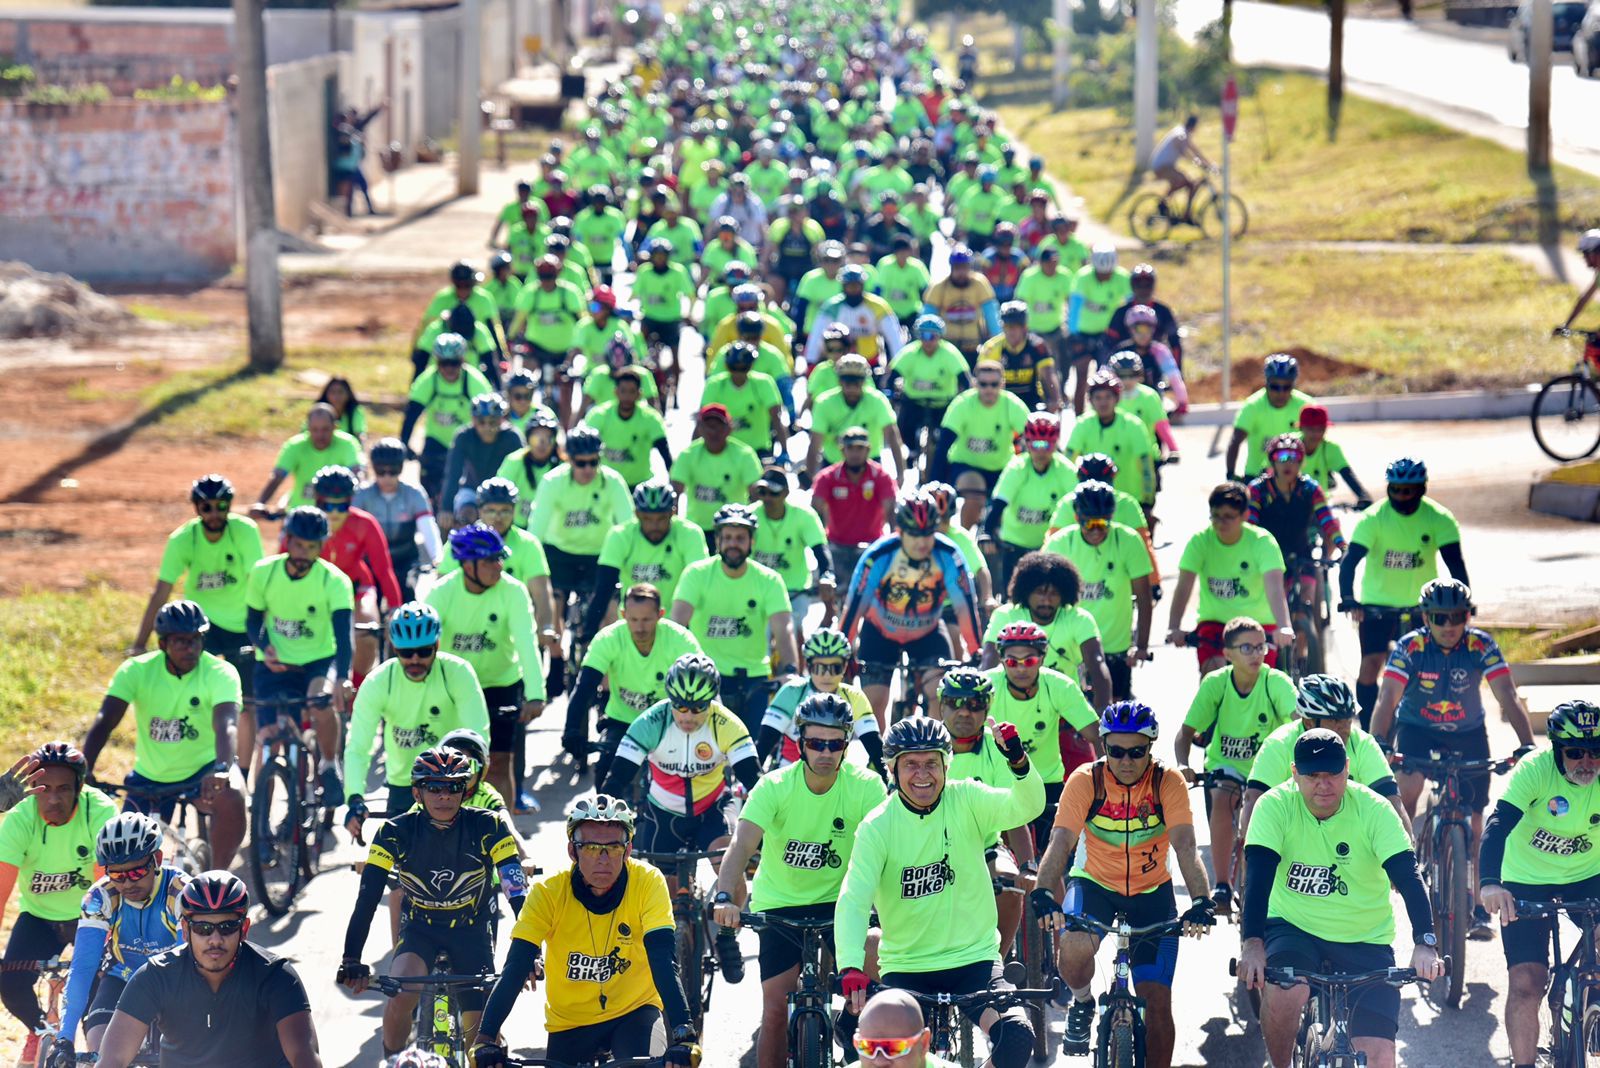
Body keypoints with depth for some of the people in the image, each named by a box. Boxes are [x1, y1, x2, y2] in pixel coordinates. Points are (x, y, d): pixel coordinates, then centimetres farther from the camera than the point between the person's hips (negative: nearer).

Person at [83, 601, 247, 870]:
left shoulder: (221, 673, -20)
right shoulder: (137, 671, -15)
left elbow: (226, 725, -36)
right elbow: (104, 722, -24)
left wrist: (222, 770, -56)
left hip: (204, 767, -2)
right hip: (150, 776, 2)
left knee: (231, 796, -34)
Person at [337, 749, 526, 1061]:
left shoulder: (488, 827, -21)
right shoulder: (395, 831, -20)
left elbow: (518, 893, -26)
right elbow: (367, 898, -25)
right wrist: (351, 961, -36)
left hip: (471, 930, 1)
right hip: (420, 929, 0)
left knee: (480, 1033, -4)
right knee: (400, 997, -29)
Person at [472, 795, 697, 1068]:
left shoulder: (648, 883, -20)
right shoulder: (548, 892, -19)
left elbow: (664, 963, -28)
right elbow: (515, 969, -25)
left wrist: (683, 1037, -41)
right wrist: (486, 1039, -38)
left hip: (634, 1012, -2)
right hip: (569, 1023, 2)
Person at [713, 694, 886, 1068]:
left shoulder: (865, 786, -16)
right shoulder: (775, 786, -17)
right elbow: (742, 844, -29)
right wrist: (724, 897, -46)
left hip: (838, 899, 0)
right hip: (779, 902, 0)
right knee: (776, 1008, -5)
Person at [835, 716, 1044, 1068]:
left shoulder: (966, 800, -5)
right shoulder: (877, 827, -9)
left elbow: (1026, 807, -22)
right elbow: (853, 901, -19)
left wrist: (1017, 760, -43)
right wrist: (851, 969, -35)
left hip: (974, 959, 0)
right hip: (907, 969, 0)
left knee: (1017, 1037, -22)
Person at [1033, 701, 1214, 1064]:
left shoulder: (1167, 782, -16)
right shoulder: (1085, 781, -17)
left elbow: (1185, 847, -26)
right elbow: (1060, 842, -26)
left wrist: (1201, 902, -43)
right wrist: (1043, 894, -44)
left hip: (1152, 892, 1)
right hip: (1095, 884, -1)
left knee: (1157, 1000, -7)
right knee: (1075, 946, -32)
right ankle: (1082, 1004, 1)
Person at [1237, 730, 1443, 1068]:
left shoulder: (1374, 810, -14)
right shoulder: (1275, 805, -14)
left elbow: (1408, 876, -22)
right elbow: (1258, 873, -24)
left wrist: (1425, 944, -36)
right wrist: (1253, 944, -38)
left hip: (1364, 941, 0)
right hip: (1293, 927, 0)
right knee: (1284, 992, -34)